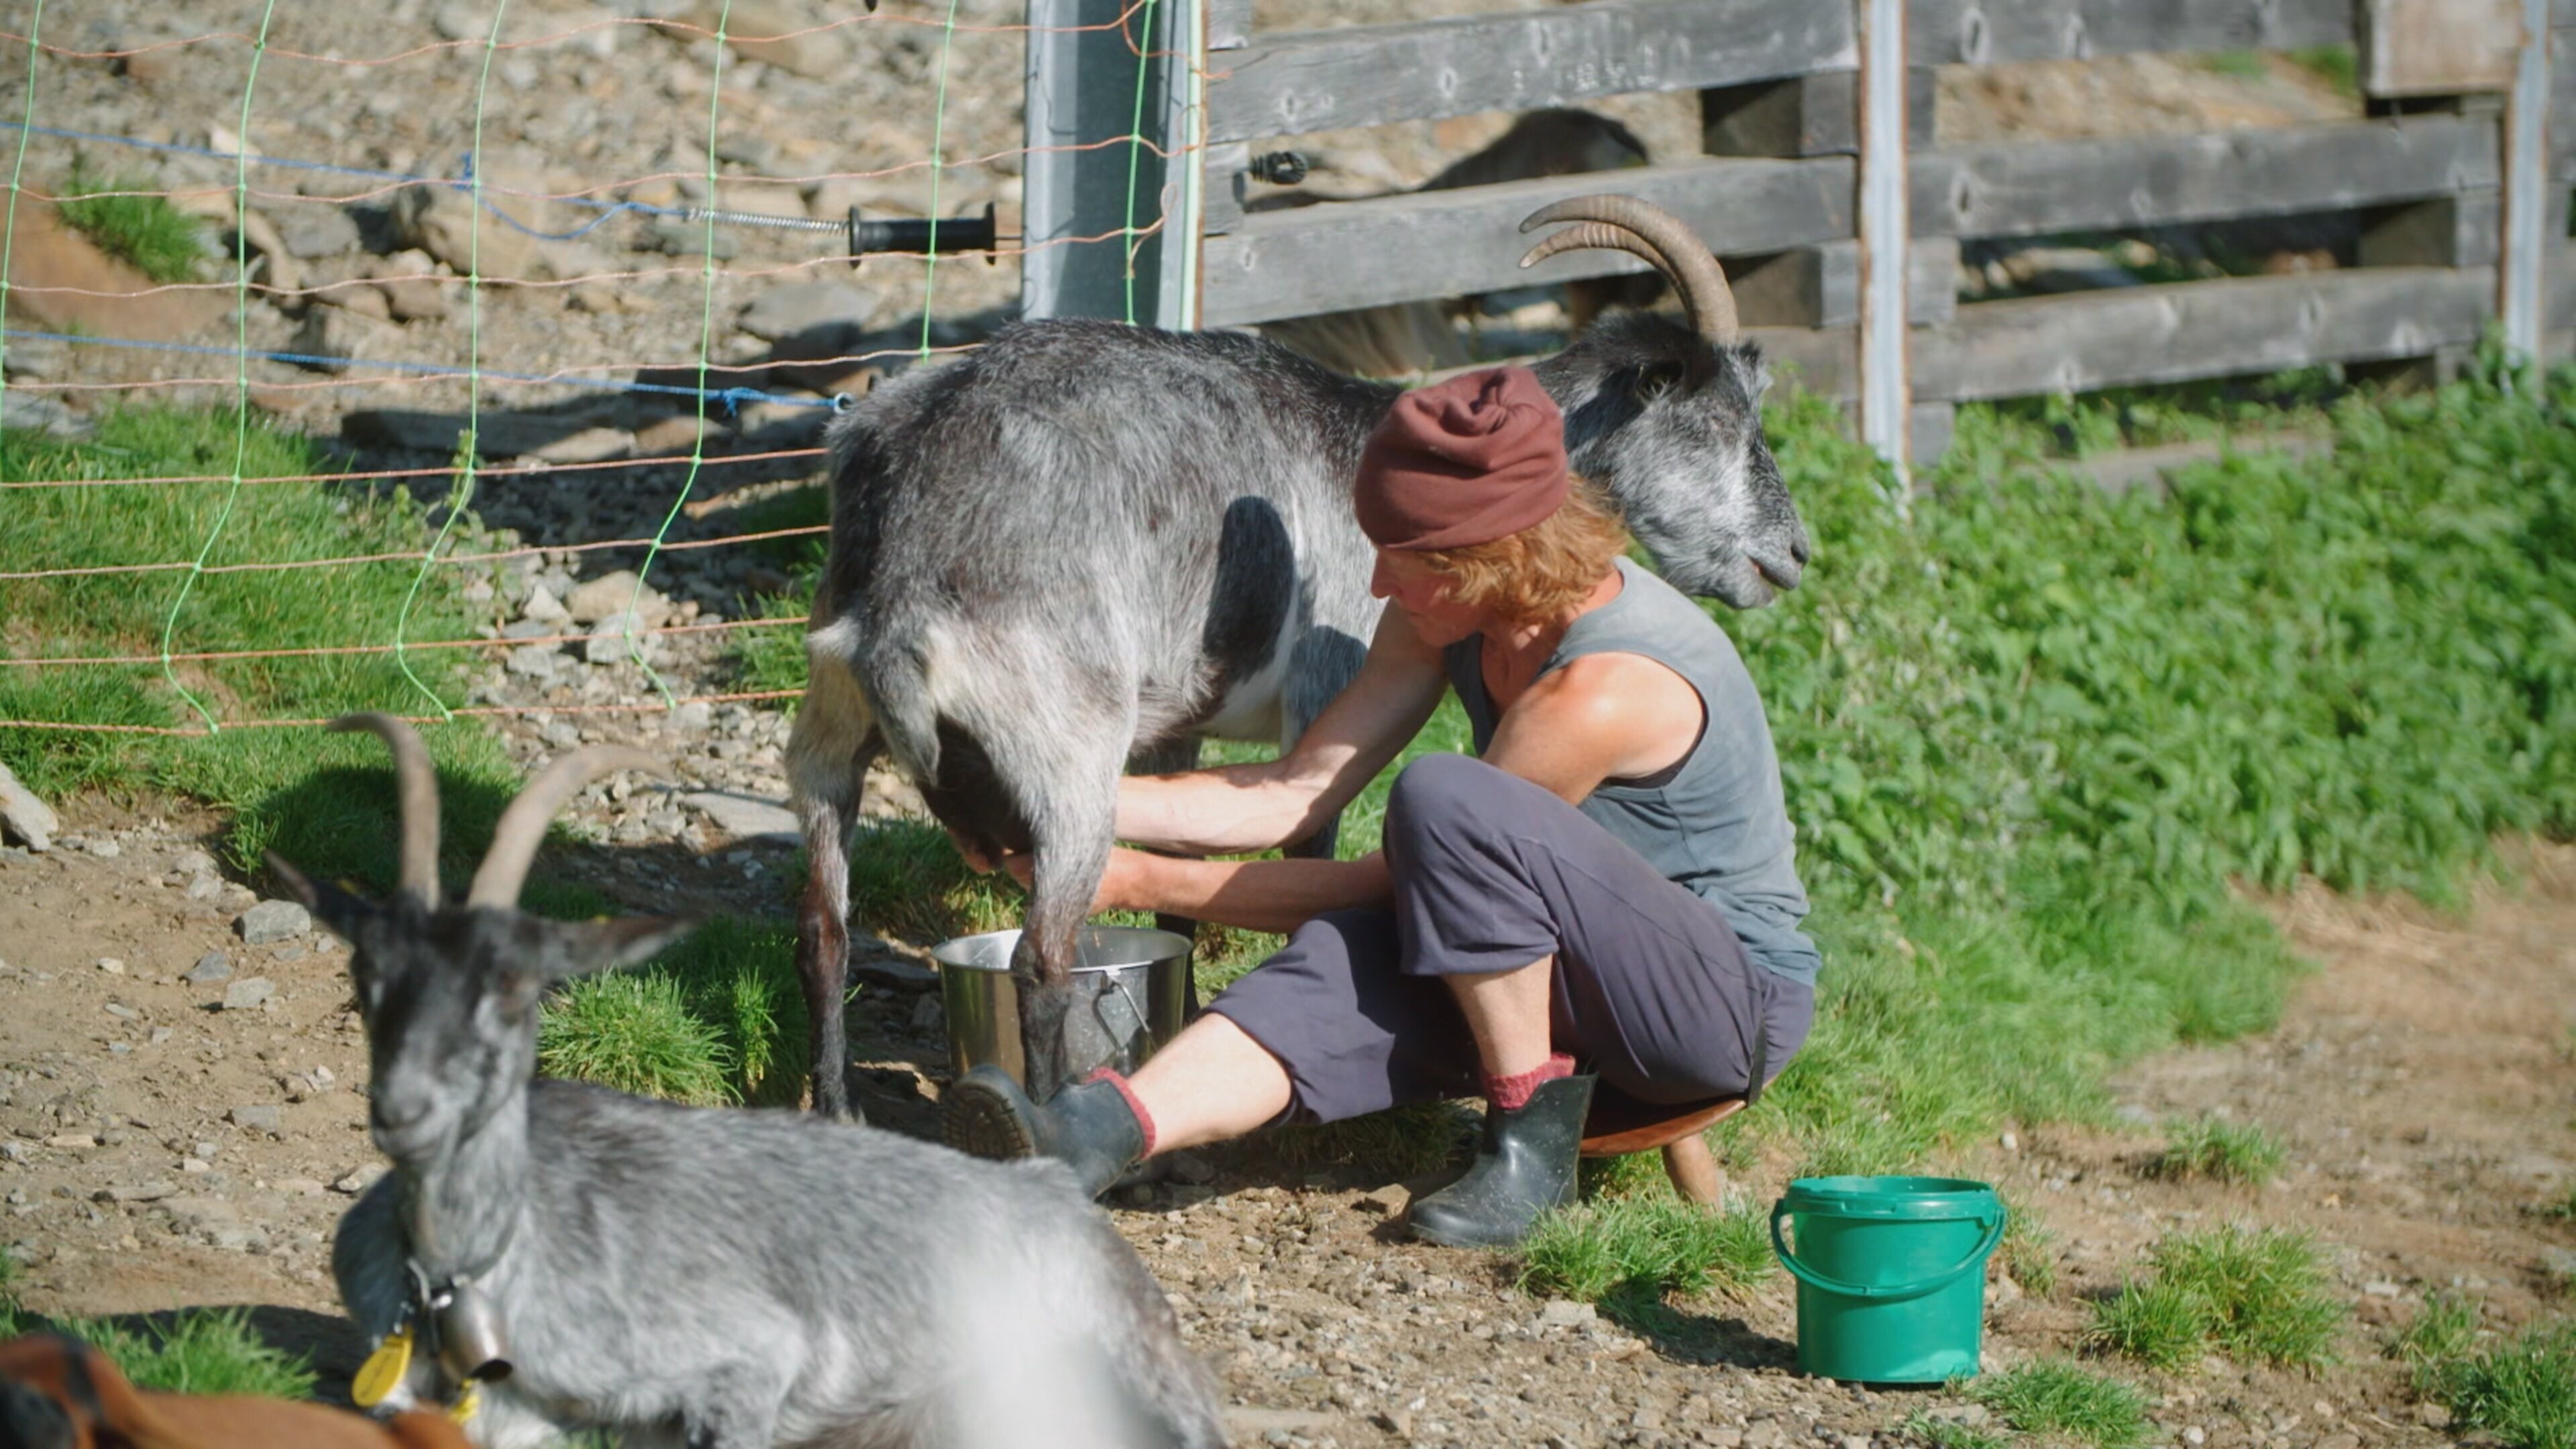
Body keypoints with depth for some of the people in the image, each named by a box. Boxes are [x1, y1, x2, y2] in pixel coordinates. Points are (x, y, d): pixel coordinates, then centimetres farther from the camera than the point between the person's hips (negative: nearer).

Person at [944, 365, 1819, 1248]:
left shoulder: (1607, 687, -27)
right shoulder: (1457, 616, -2)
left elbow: (1396, 883, -20)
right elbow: (1298, 793, 1)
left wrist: (1146, 884, -15)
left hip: (1739, 999, -8)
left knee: (1443, 800, -31)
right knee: (1339, 963, -24)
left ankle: (1534, 1137, -19)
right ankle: (1098, 1130, -47)